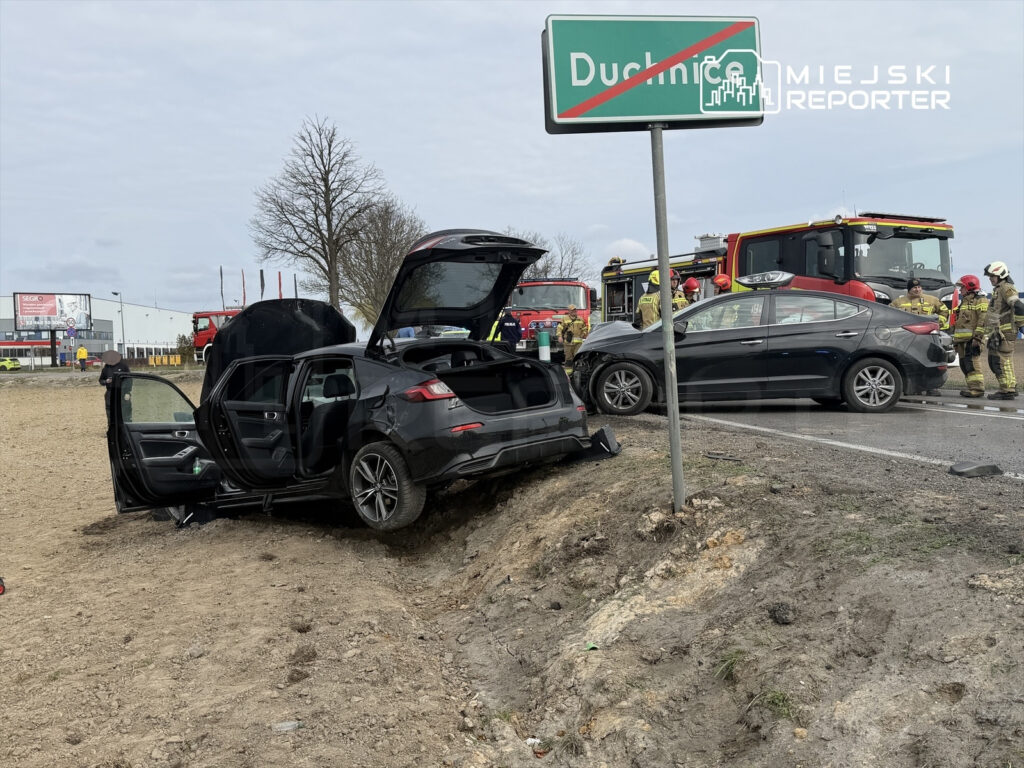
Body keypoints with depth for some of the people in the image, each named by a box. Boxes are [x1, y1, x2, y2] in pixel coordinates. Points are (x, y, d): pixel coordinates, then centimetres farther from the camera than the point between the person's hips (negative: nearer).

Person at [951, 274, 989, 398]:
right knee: (964, 365, 10)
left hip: (972, 339, -10)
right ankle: (972, 387, 15)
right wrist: (955, 338, 26)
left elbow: (983, 321, -16)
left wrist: (977, 337, -23)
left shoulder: (981, 301, -5)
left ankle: (977, 388, -14)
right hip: (962, 339, 10)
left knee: (972, 364, -14)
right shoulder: (964, 302, 25)